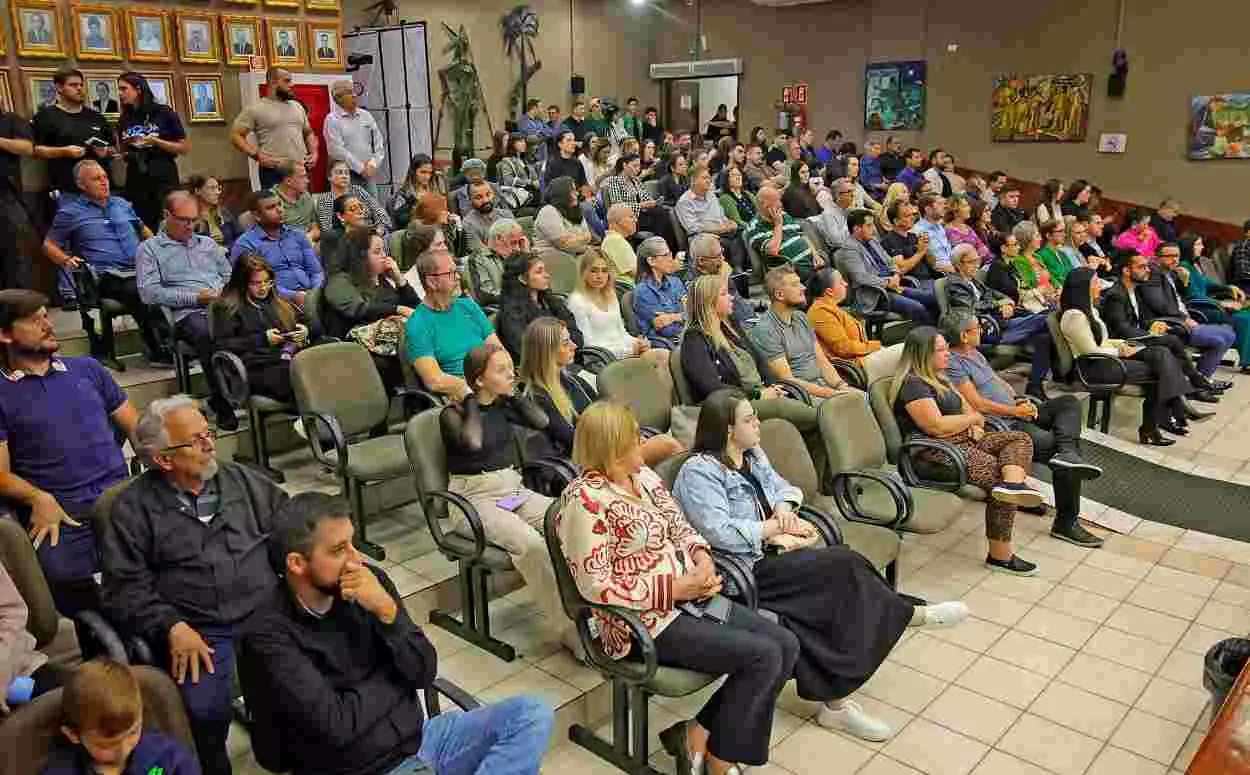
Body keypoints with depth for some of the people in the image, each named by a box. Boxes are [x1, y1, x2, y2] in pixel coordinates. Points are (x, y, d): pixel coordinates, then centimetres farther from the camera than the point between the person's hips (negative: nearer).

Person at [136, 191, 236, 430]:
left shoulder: (207, 244, 31)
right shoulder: (149, 249, 14)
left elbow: (230, 276, 29)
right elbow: (149, 293, 1)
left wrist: (222, 292, 4)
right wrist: (195, 297, -6)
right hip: (187, 314, -4)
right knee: (206, 332, -40)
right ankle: (222, 402, -29)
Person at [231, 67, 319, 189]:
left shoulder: (297, 106, 17)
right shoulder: (255, 108, -1)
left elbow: (309, 133, 26)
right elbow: (236, 135, -2)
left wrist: (314, 152, 8)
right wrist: (257, 156, -14)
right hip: (273, 172, -5)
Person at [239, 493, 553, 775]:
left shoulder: (369, 581, -2)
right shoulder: (268, 635, -16)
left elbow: (424, 671, -1)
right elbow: (337, 725, -20)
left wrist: (388, 612, -16)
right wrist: (398, 680, -5)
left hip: (418, 739, 7)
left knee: (532, 714, -7)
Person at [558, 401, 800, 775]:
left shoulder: (642, 475, 8)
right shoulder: (586, 500, -19)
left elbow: (679, 526, 14)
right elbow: (598, 588, -22)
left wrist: (701, 558, -9)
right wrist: (675, 588, -21)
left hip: (691, 598, 9)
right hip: (645, 619, -9)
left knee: (786, 644, -2)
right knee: (763, 656, -18)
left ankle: (698, 734, 6)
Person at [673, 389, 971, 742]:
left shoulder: (752, 456, 13)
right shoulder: (699, 470, -14)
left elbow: (784, 487, 22)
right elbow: (719, 532, -24)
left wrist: (783, 508, -3)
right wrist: (777, 527, -14)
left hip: (768, 554, 8)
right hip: (743, 569, -8)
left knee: (827, 598, -20)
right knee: (842, 565, -19)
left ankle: (835, 701, -16)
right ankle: (910, 614, 2)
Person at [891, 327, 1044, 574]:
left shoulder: (939, 379, 21)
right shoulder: (913, 384, -11)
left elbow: (967, 408, 27)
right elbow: (937, 427, -21)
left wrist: (976, 425, 2)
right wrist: (973, 418, -4)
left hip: (962, 440, 10)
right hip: (935, 452, -10)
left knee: (1021, 439, -2)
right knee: (996, 472, -23)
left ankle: (1014, 482, -35)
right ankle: (999, 555, -18)